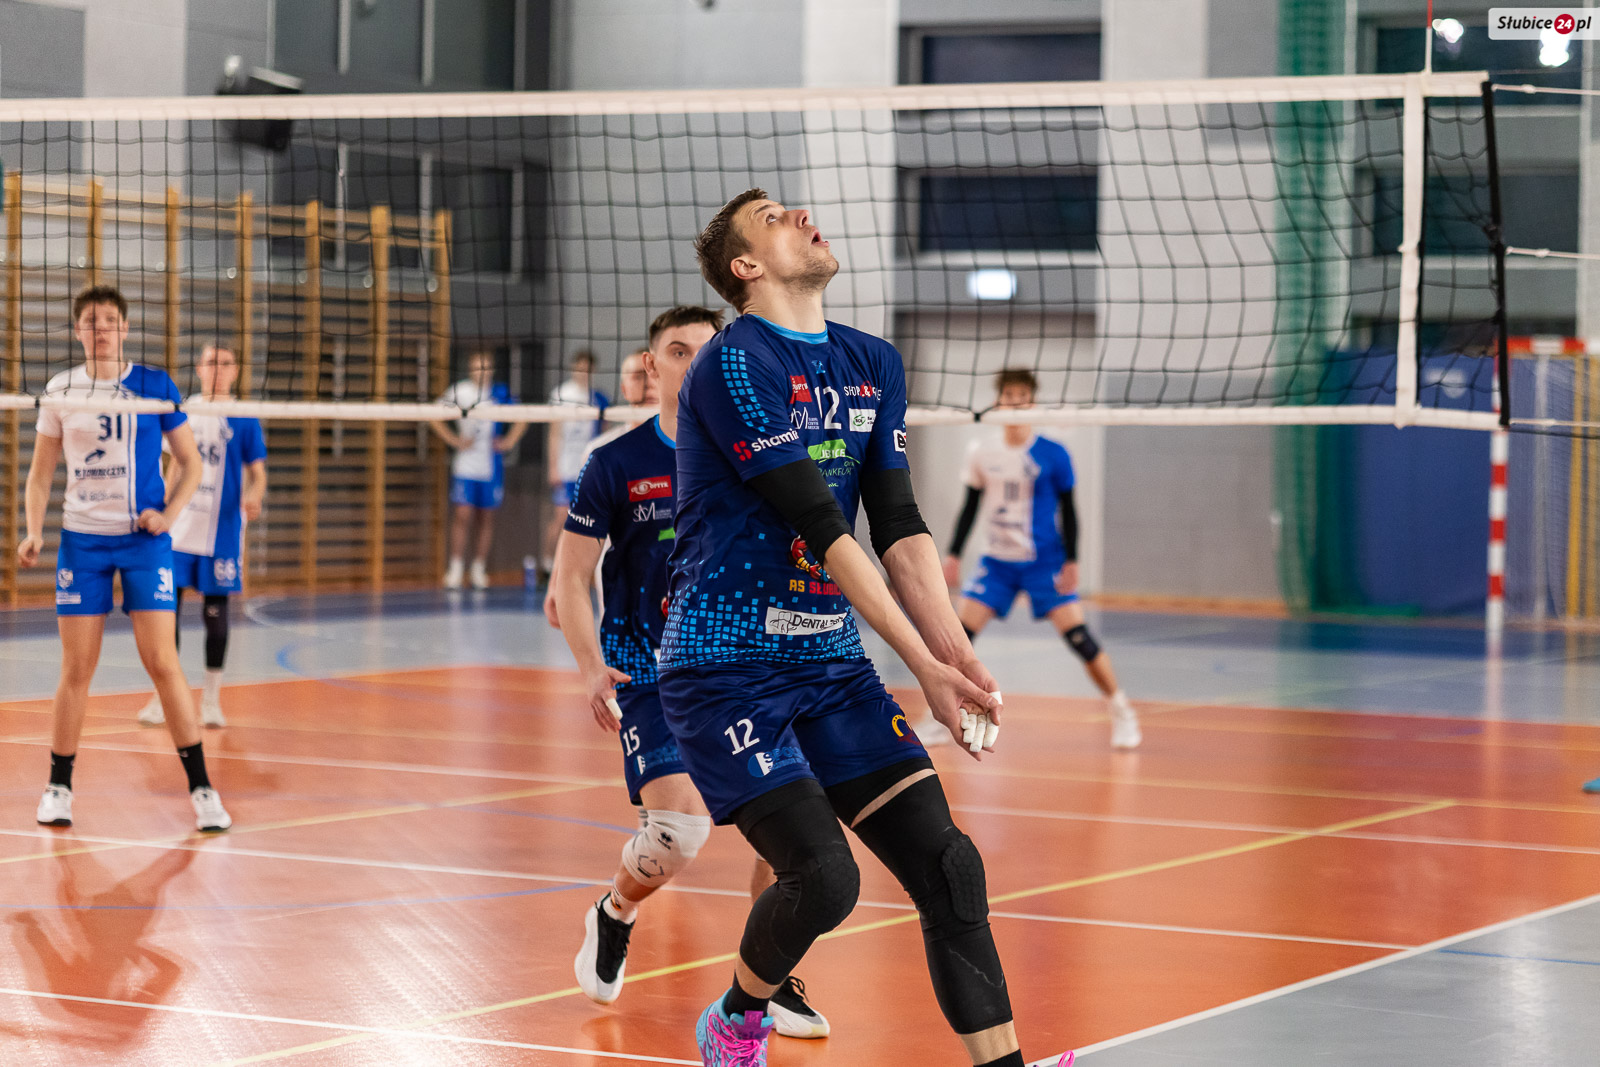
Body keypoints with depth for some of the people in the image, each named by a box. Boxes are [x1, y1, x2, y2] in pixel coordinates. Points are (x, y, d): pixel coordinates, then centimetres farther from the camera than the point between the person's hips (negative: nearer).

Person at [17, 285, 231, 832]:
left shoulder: (155, 387, 0)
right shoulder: (60, 390, 4)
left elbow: (190, 462, 6)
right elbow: (41, 471, 11)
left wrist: (169, 512, -9)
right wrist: (33, 531, -3)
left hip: (144, 540, -1)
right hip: (81, 540, 1)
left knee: (162, 663, -7)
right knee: (76, 669, 1)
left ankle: (202, 789, -2)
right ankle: (58, 788, 14)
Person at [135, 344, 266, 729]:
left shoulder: (243, 419, 0)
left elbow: (257, 473, -1)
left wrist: (253, 497, -22)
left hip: (220, 532, -2)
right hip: (179, 528, 2)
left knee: (215, 612, 2)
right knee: (167, 607, -2)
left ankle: (211, 697, 13)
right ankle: (163, 695, 7)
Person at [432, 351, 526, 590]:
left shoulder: (501, 393, 5)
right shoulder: (459, 391, -1)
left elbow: (521, 419, 16)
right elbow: (434, 417, 2)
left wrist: (509, 441, 3)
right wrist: (454, 440, -5)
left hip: (491, 466, 2)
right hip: (465, 465, -2)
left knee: (487, 517, 6)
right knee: (462, 515, -10)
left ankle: (479, 570, 16)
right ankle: (455, 568, -5)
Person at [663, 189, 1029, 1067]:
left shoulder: (874, 365, 12)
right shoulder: (732, 364, -12)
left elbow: (899, 527, 7)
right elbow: (822, 529, -17)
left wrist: (957, 654, -7)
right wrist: (922, 664, -18)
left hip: (832, 663, 7)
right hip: (726, 668, -7)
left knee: (947, 864, -6)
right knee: (823, 878, -16)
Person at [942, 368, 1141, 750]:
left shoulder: (1052, 454, -6)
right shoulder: (982, 453, 3)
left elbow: (1067, 508, -2)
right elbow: (971, 506, 12)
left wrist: (1071, 561, -7)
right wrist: (953, 554, 9)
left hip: (1044, 562, -3)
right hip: (996, 561, 3)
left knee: (1078, 635, -11)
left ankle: (1122, 713, 2)